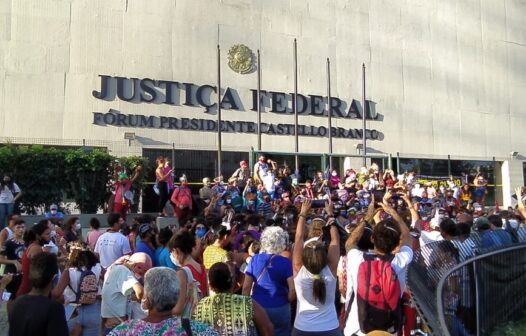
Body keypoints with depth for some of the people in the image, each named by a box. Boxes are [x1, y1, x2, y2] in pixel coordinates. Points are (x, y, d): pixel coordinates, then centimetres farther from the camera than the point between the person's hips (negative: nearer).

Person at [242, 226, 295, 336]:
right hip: (280, 309, -2)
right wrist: (287, 301, 5)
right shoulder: (286, 262, -11)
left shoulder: (254, 259, -4)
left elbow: (246, 287, -2)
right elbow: (293, 289, -15)